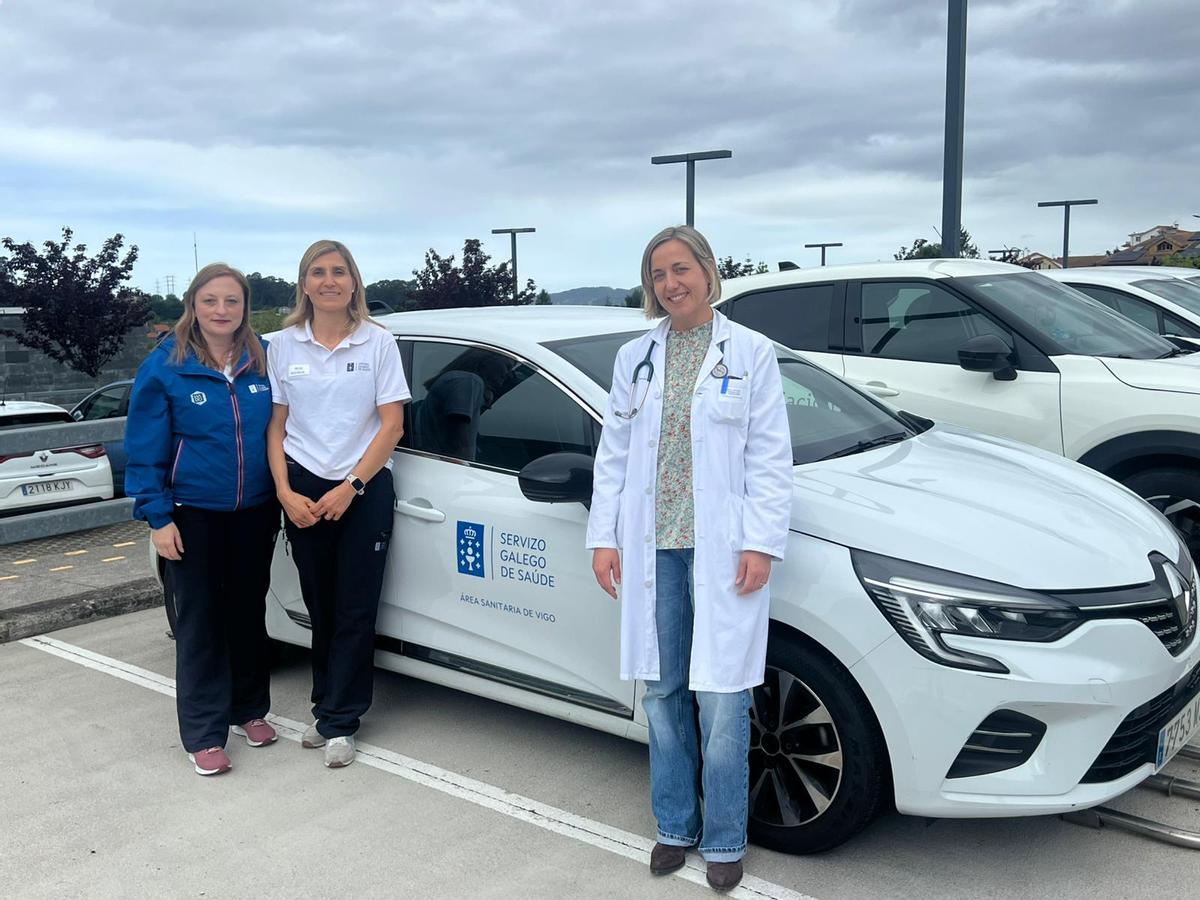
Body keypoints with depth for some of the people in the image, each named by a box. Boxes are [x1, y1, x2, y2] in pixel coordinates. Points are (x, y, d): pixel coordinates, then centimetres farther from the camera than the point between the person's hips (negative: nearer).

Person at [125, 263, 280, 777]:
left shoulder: (265, 360, 0)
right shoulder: (164, 366, -8)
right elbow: (145, 448, -6)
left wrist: (283, 496, 6)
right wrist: (157, 516, -11)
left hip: (255, 512, 3)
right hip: (193, 514, -3)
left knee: (248, 612, 14)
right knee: (199, 621, 3)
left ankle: (249, 710, 30)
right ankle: (203, 734, 12)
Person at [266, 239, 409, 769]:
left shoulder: (378, 343, -2)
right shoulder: (284, 346, 5)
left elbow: (391, 425, -4)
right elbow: (276, 426, 5)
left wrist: (349, 487, -11)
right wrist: (286, 492, -7)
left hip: (364, 490, -2)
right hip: (304, 491, 2)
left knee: (355, 610, 0)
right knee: (320, 608, 8)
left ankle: (336, 723, 9)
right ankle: (330, 711, 22)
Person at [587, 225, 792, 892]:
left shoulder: (750, 354, 1)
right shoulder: (635, 357, 10)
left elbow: (769, 460, -2)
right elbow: (613, 454, 10)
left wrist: (761, 544, -10)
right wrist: (604, 537, 4)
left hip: (721, 551, -3)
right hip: (652, 549, 4)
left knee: (721, 700, 0)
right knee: (662, 694, 11)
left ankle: (724, 840, 16)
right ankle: (676, 826, 27)